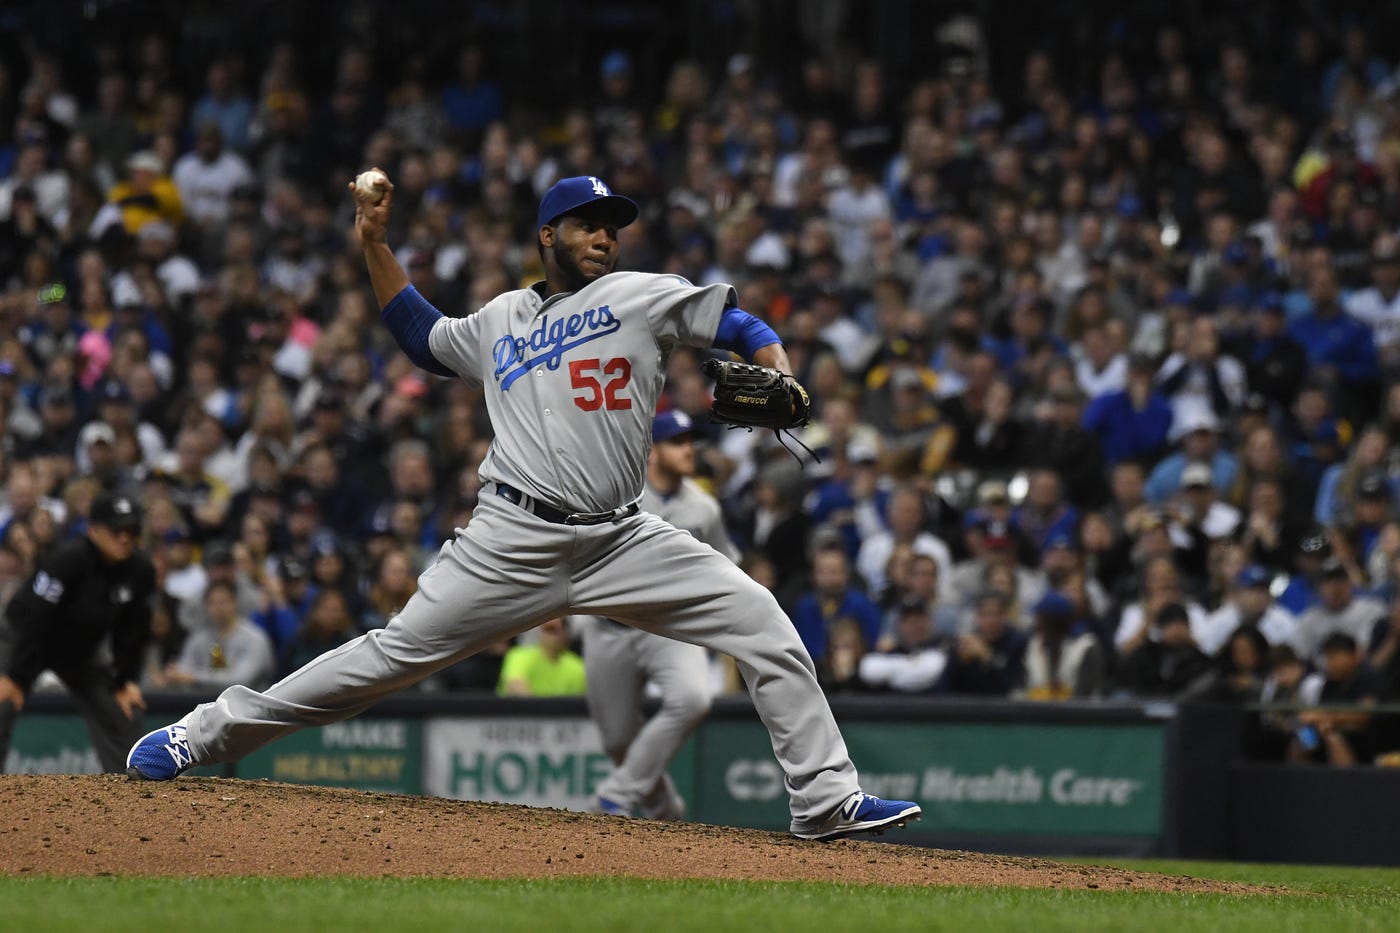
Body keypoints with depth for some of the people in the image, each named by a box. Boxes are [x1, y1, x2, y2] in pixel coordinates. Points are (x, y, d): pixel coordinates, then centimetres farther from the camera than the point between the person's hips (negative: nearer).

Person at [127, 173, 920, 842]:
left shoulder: (640, 297, 9)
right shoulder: (499, 323, 17)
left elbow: (736, 324, 3)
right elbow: (422, 336, 33)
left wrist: (776, 377, -17)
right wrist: (376, 248, 26)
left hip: (623, 541, 0)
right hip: (516, 543, 0)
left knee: (761, 624, -12)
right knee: (397, 654, -3)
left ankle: (827, 800, -4)